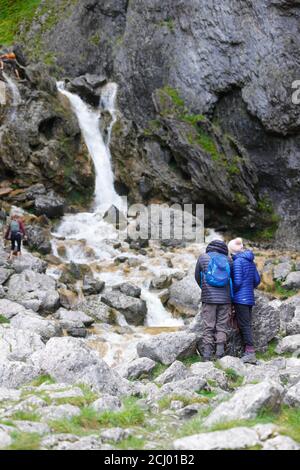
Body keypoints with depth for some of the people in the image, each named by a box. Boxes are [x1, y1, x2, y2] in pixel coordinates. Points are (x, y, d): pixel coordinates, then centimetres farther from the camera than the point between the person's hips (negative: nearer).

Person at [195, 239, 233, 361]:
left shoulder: (203, 258, 3)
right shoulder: (227, 260, 6)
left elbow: (197, 277, 11)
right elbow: (232, 279, 11)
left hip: (209, 298, -1)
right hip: (225, 299, 1)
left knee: (208, 328, 2)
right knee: (222, 327, 6)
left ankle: (207, 357, -1)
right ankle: (220, 355, 1)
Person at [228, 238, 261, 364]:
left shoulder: (238, 261, -13)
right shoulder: (251, 261, 12)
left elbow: (237, 281, -17)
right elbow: (257, 280, 14)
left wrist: (231, 292, -2)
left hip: (241, 298, -8)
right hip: (250, 297, 8)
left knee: (244, 325, -6)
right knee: (247, 325, 12)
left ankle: (250, 353, -7)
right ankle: (248, 351, 14)